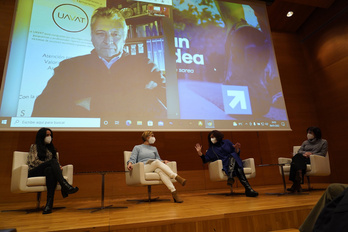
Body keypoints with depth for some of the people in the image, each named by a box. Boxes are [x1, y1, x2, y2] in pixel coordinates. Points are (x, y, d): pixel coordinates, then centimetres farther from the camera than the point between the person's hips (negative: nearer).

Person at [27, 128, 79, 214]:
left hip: (49, 170, 3)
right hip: (34, 172, -3)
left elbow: (57, 161, 20)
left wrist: (58, 167, -4)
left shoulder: (51, 148, 27)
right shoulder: (34, 146, 12)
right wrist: (51, 164, -14)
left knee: (50, 170, -36)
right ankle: (65, 186, -49)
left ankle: (49, 203, -47)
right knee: (53, 161, -32)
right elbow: (34, 161, -4)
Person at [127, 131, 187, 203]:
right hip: (143, 169, -2)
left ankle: (174, 193, -51)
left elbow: (158, 159, 21)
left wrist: (163, 161, -2)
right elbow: (132, 159, 6)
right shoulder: (137, 148, 18)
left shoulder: (154, 148, 29)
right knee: (157, 162, -35)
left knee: (160, 170, -37)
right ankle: (176, 177, -41)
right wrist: (130, 163, -17)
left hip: (154, 168, 3)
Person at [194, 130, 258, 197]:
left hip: (235, 162, 1)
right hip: (224, 165, -1)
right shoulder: (211, 149, 19)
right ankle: (248, 188, -52)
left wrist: (237, 149, -9)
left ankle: (230, 177, -59)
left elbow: (237, 154, 14)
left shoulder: (227, 142, 17)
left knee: (233, 156, -35)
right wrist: (199, 152, -5)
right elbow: (205, 160, 10)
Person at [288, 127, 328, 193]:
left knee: (298, 157, -37)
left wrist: (311, 154, -9)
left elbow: (322, 153, 5)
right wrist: (305, 153, -5)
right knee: (297, 156, -36)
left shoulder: (323, 142, 20)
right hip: (302, 159, 4)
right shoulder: (305, 142, 32)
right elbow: (299, 151, 17)